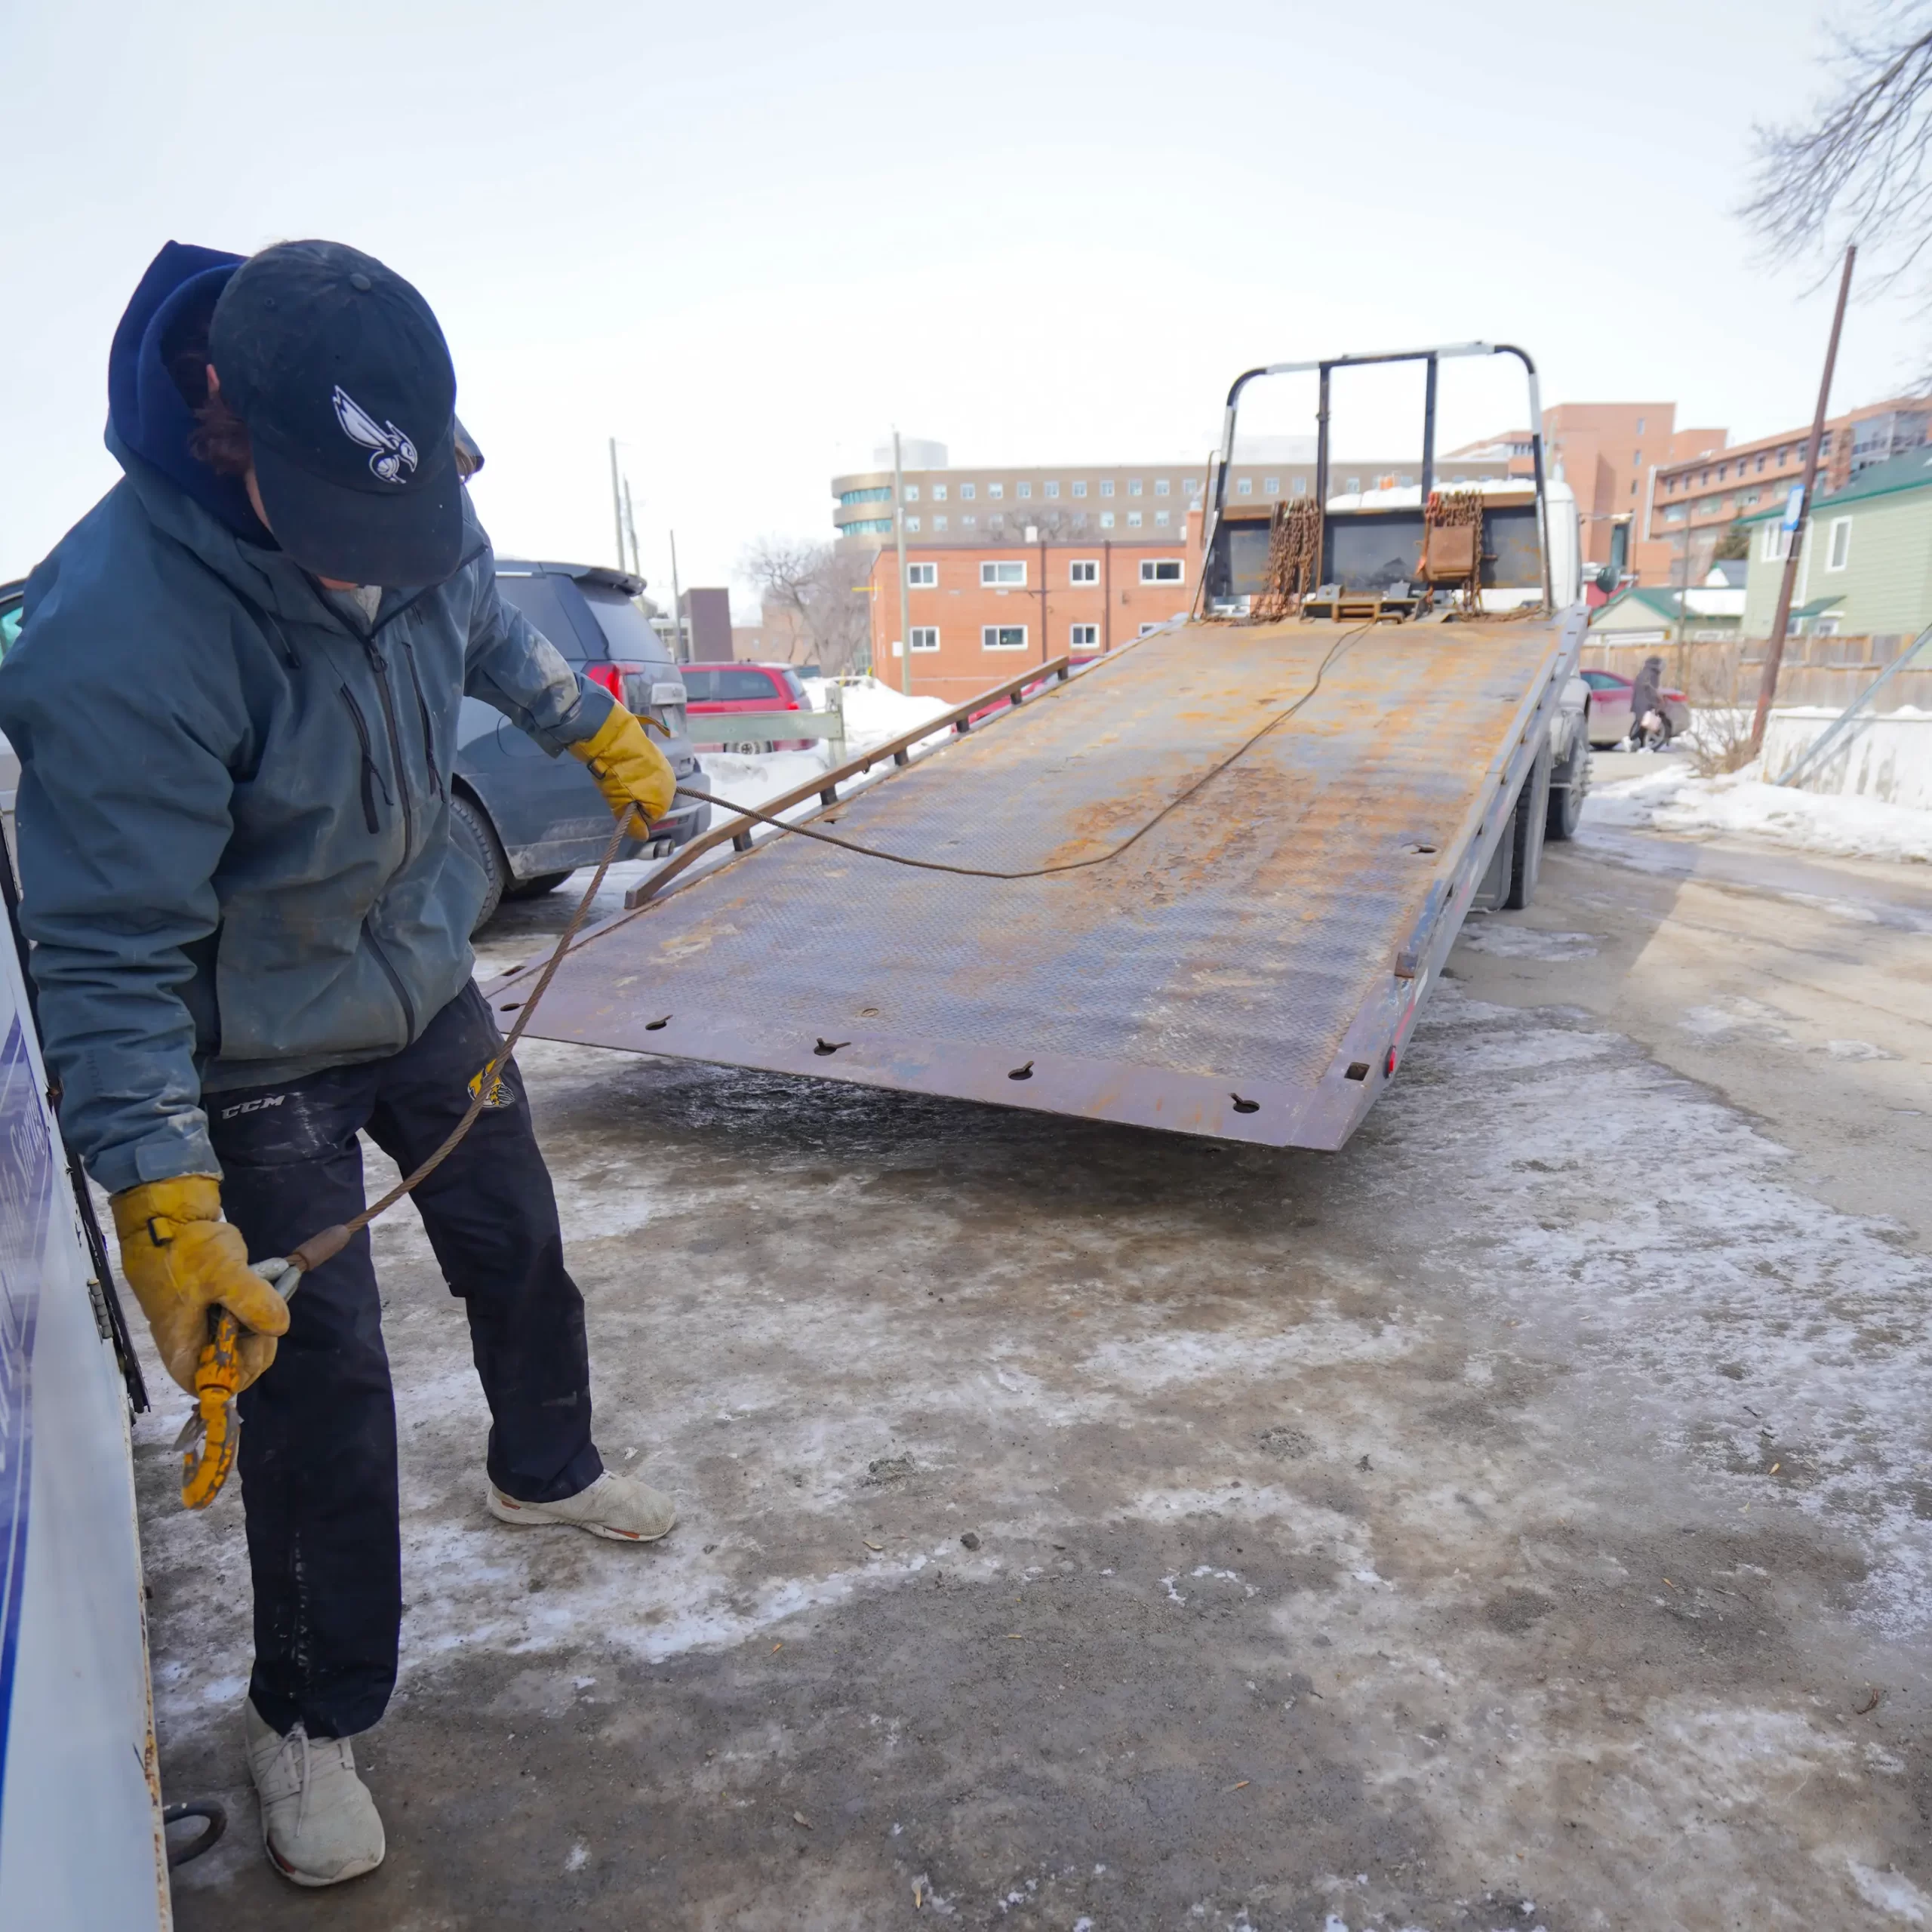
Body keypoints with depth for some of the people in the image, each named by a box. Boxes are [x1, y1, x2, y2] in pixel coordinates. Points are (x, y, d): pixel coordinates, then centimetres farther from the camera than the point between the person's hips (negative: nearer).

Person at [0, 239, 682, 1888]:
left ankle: (544, 1470, 52)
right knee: (322, 1384, 2)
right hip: (258, 1061, -6)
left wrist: (603, 734, 23)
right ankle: (310, 1716, 28)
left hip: (426, 979, 7)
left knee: (515, 1245, 21)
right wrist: (163, 1211, -31)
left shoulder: (414, 504, -13)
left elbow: (489, 630, 12)